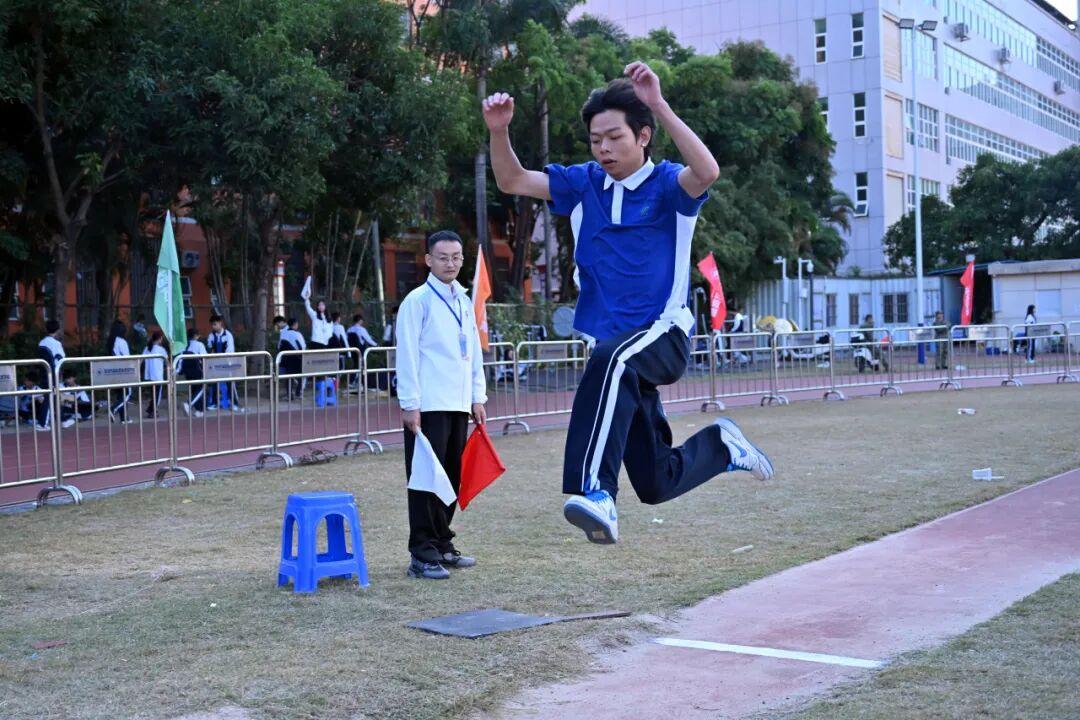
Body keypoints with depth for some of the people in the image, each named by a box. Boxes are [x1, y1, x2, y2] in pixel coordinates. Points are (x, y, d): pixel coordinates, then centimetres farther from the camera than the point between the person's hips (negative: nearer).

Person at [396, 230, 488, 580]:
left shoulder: (464, 301, 15)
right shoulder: (418, 301, -6)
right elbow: (407, 355, -10)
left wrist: (478, 397, 16)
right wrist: (410, 404, -14)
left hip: (459, 405, 7)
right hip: (428, 406, -7)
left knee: (451, 478, 12)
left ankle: (442, 546, 22)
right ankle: (422, 555, -2)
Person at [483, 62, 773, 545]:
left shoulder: (667, 185, -8)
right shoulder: (584, 183, 7)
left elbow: (707, 172, -31)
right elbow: (513, 182, 5)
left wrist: (660, 105, -36)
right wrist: (499, 131, -13)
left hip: (663, 332, -6)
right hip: (615, 344, 6)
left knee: (611, 359, -42)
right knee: (657, 483, 11)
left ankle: (595, 493, -49)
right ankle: (721, 444, 41)